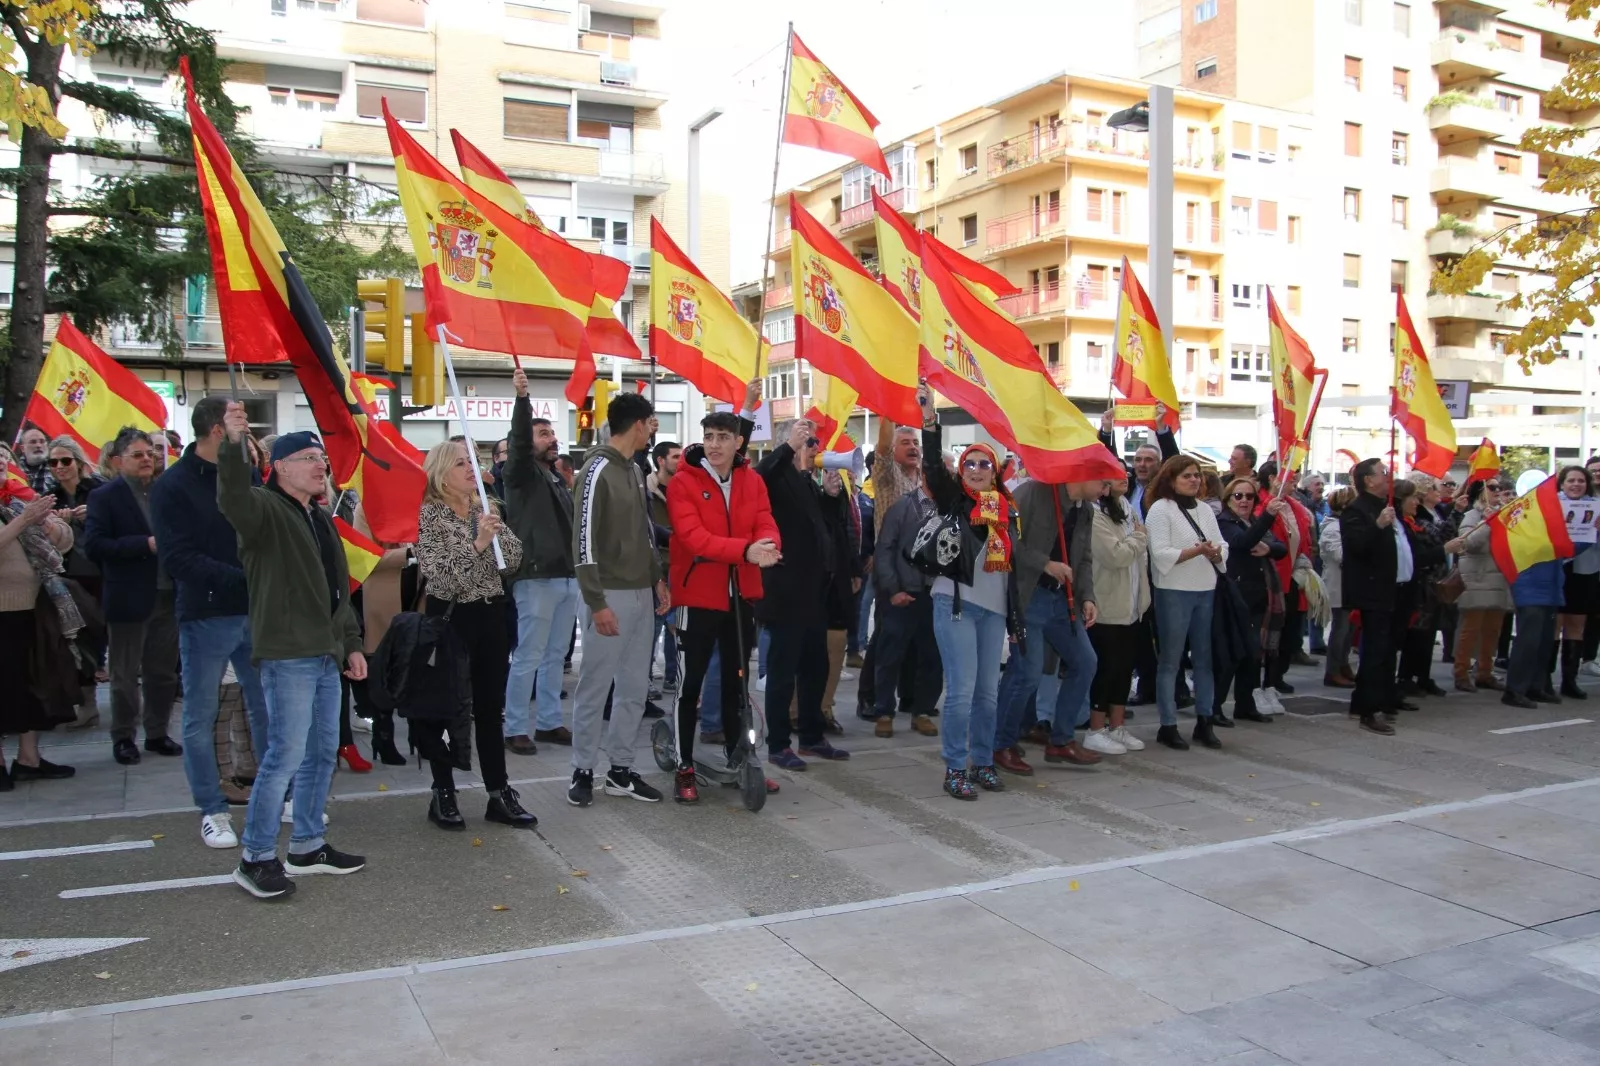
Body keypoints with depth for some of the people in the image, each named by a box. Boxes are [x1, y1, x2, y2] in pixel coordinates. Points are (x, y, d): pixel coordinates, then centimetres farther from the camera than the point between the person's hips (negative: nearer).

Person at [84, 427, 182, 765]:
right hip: (129, 598, -4)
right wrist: (146, 544, -22)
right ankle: (123, 738, 19)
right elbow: (93, 544, -16)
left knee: (163, 672, 12)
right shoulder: (105, 496, -5)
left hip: (167, 595, 4)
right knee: (125, 675, 7)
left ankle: (157, 733, 24)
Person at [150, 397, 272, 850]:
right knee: (201, 717, 5)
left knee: (268, 707, 11)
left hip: (255, 611, 4)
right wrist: (243, 577, -22)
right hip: (205, 617, -4)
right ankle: (212, 811, 17)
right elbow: (179, 558, -14)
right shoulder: (174, 486, -7)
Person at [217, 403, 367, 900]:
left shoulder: (320, 519, 20)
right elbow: (233, 499, -32)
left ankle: (307, 846, 26)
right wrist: (233, 444, -47)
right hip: (287, 654, -9)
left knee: (322, 752, 14)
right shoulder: (264, 508, -7)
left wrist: (351, 643, 20)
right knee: (286, 754, -8)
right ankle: (255, 858, 4)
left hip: (325, 655, 9)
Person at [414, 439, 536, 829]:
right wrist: (476, 544, -25)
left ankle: (499, 795, 15)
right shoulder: (428, 514, -8)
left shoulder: (485, 508, 9)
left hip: (492, 615, 5)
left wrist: (498, 531, -14)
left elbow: (513, 560, 3)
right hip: (451, 618, -5)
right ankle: (443, 795, 16)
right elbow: (439, 575, -18)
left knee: (491, 708, 9)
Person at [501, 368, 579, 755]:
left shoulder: (558, 479, 19)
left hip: (567, 577, 8)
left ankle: (549, 722, 21)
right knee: (528, 657, -4)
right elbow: (517, 439, -22)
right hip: (537, 578, -8)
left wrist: (579, 571, 20)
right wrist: (521, 398, -36)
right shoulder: (521, 473, -3)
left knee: (555, 655, 12)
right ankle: (515, 729, 4)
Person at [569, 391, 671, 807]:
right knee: (595, 687, -1)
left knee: (634, 687, 10)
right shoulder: (598, 470, -11)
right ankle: (583, 772, 10)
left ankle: (620, 770, 18)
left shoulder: (634, 471, 15)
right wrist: (597, 603, -18)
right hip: (611, 596, -8)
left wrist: (657, 578, 13)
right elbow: (584, 542, -15)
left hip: (641, 594, 8)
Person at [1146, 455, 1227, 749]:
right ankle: (1168, 726, 4)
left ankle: (1204, 721, 18)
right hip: (1174, 592, -6)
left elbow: (1222, 546, 9)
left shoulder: (1205, 510, 13)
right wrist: (1197, 550, -22)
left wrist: (1216, 552, -14)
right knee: (1171, 659, -1)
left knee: (1204, 656, 9)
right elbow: (1161, 554, -16)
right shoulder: (1160, 509, -6)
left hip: (1206, 590, 6)